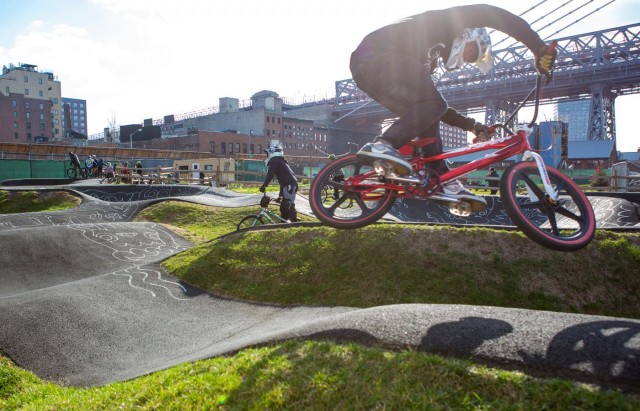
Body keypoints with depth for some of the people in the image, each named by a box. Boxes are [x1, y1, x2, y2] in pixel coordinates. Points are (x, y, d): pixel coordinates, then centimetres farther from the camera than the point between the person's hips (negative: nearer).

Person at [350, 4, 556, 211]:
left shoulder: (429, 55, 34)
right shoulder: (447, 20, 13)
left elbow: (429, 101, 35)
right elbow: (493, 14, -2)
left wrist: (471, 125, 33)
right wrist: (539, 47, -6)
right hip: (377, 56, -9)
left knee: (425, 115, 11)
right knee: (434, 106, -12)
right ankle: (381, 145, -24)